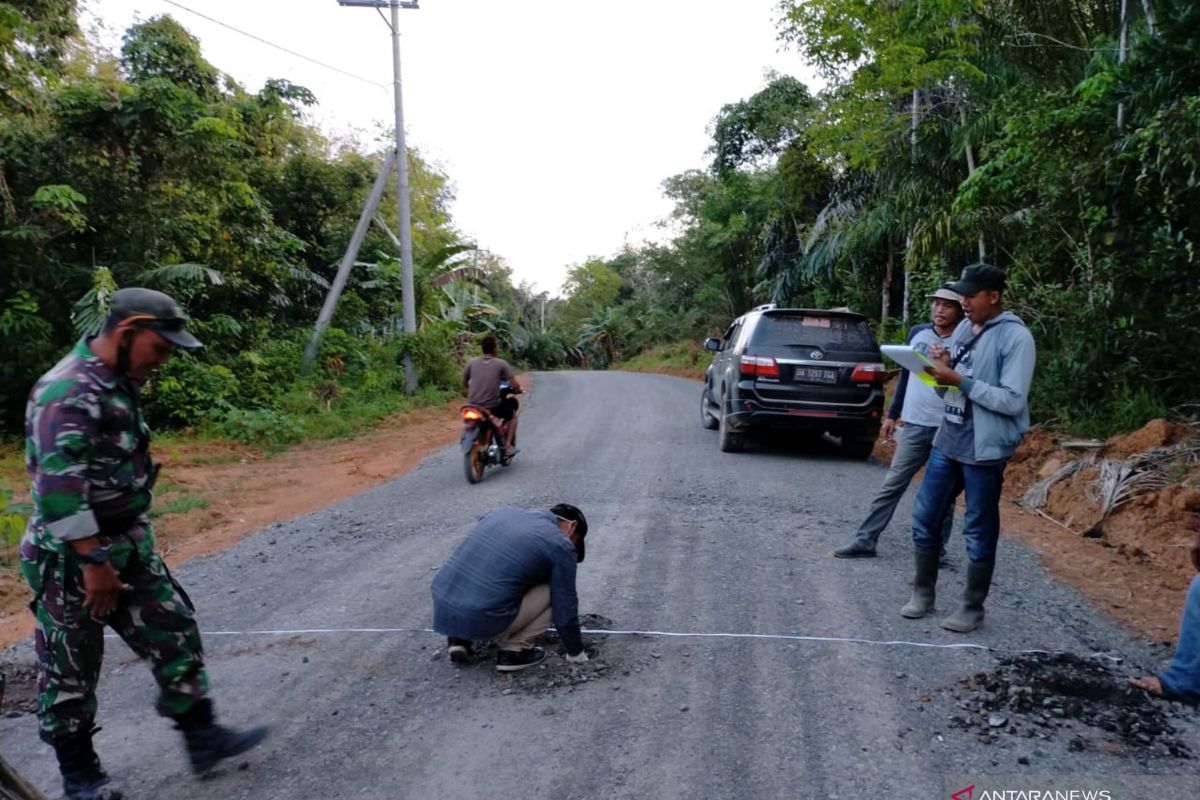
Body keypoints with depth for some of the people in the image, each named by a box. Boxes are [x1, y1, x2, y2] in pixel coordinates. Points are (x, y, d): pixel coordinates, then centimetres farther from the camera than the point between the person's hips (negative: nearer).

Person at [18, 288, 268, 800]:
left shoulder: (120, 383, 6)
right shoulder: (66, 392, -23)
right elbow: (58, 488, -27)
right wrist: (93, 562, -24)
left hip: (130, 545, 9)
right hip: (72, 557, -8)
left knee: (174, 633, 9)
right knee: (70, 667, 9)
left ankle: (201, 737, 19)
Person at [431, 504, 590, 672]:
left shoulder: (501, 512, 20)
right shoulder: (560, 546, 0)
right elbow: (564, 609, 6)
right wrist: (576, 653, 22)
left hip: (441, 610, 6)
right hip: (481, 619, -6)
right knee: (553, 590, 10)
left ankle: (460, 638, 17)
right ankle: (513, 650, 8)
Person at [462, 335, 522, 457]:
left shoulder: (472, 362, 4)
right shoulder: (501, 364, -5)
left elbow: (464, 383, 15)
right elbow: (515, 386, -7)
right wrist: (517, 390, 16)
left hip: (473, 405, 3)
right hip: (493, 406, -3)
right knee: (512, 415, 26)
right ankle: (508, 446, 17)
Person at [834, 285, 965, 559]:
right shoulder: (917, 333, 7)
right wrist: (893, 415, 14)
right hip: (913, 425, 3)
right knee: (892, 485, 5)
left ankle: (937, 547, 21)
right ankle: (865, 540, 8)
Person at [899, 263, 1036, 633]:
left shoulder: (1015, 337, -12)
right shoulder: (963, 329, 10)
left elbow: (1012, 400, -19)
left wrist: (960, 380, -21)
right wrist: (942, 370, -6)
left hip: (984, 449, -7)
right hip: (947, 441, 7)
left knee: (979, 532, 5)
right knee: (925, 518, 12)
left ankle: (972, 608, 19)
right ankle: (923, 593, 27)